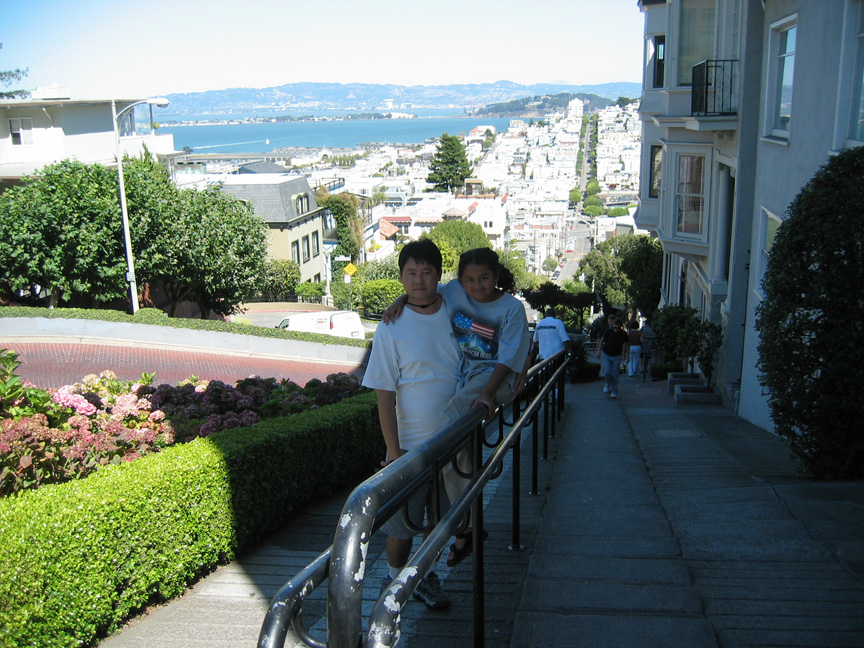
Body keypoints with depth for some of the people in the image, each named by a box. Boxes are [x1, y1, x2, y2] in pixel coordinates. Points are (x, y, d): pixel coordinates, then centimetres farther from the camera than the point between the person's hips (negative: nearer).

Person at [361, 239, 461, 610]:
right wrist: (394, 452, -15)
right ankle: (395, 580, 31)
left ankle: (423, 576, 36)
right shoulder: (392, 329, -11)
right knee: (403, 523, 7)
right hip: (412, 443, -4)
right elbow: (384, 396, -11)